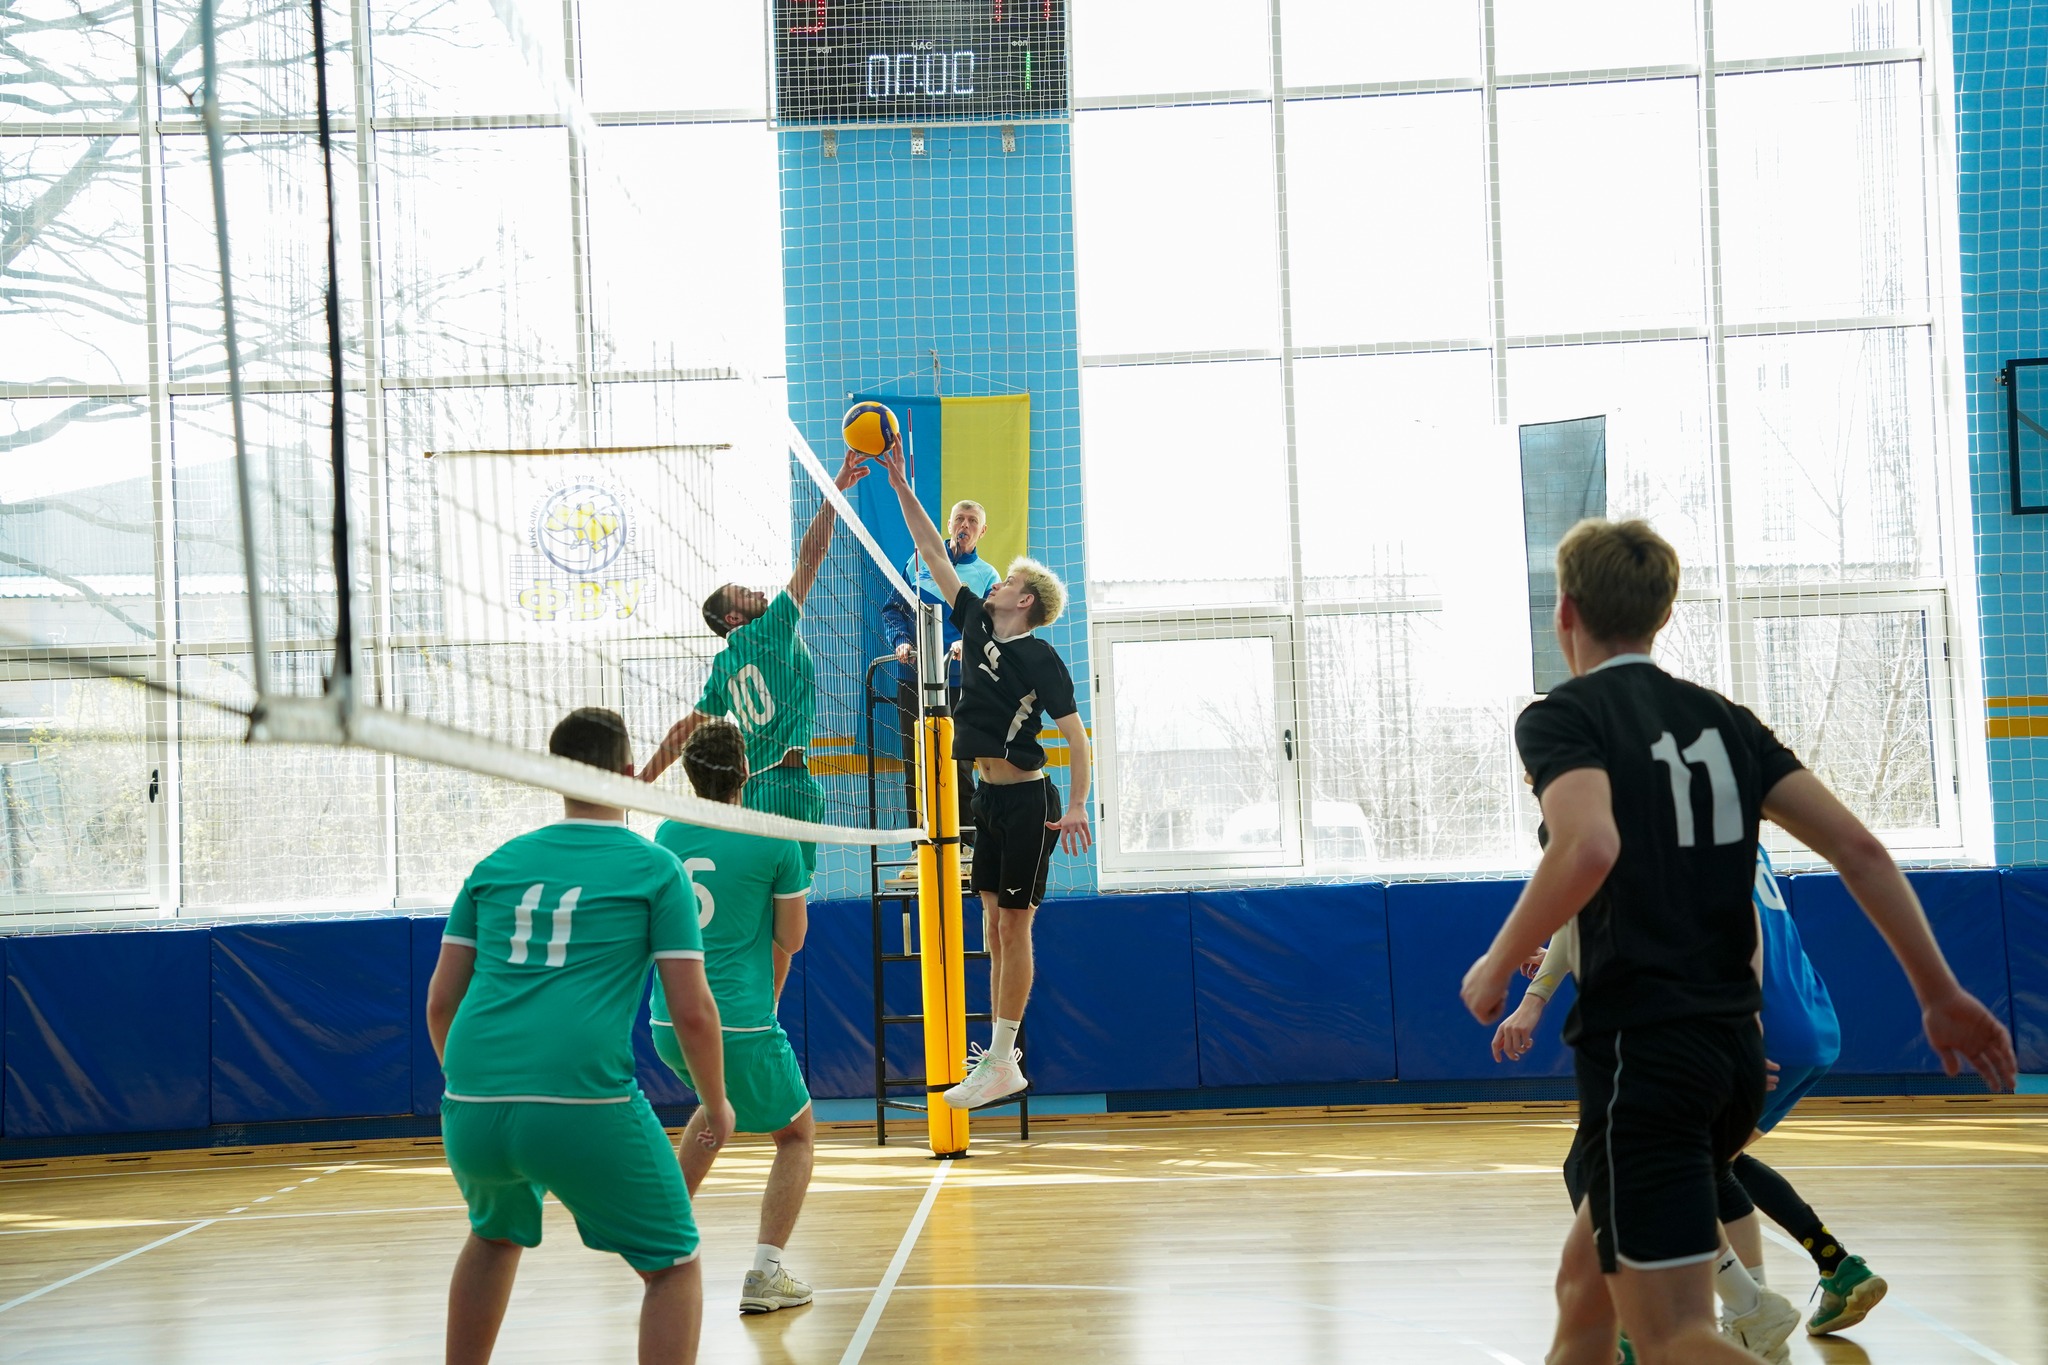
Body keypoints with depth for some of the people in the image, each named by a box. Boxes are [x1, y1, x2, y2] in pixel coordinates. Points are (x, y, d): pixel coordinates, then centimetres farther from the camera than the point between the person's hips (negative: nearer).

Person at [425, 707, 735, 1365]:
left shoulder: (496, 864, 17)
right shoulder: (656, 870, 6)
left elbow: (440, 1001, 19)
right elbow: (693, 1011, 2)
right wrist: (717, 1105, 18)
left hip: (471, 1109, 5)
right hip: (585, 1107, -5)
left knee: (495, 1238, 34)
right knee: (674, 1269, 10)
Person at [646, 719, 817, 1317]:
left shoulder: (668, 834, 6)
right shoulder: (775, 842, -8)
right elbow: (790, 938, -2)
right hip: (741, 1022, -5)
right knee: (798, 1133, 14)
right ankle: (765, 1274, 0)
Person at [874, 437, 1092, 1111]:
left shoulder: (1042, 659, -11)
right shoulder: (976, 622, 8)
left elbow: (1075, 733, -13)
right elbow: (934, 553, 11)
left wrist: (1076, 805, -23)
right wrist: (900, 485, 8)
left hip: (1027, 801, -8)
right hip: (988, 797, 8)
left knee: (1014, 926, -4)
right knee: (992, 923, 8)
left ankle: (1002, 1063, -2)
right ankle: (1000, 1052, 12)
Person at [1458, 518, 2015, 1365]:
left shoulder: (1562, 717, -6)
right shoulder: (1722, 720, 13)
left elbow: (1588, 847, -26)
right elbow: (1858, 849, 5)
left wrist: (1497, 967, -11)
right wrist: (1941, 995, 9)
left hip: (1639, 1052, -7)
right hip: (1733, 1049, 8)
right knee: (1585, 1284, 22)